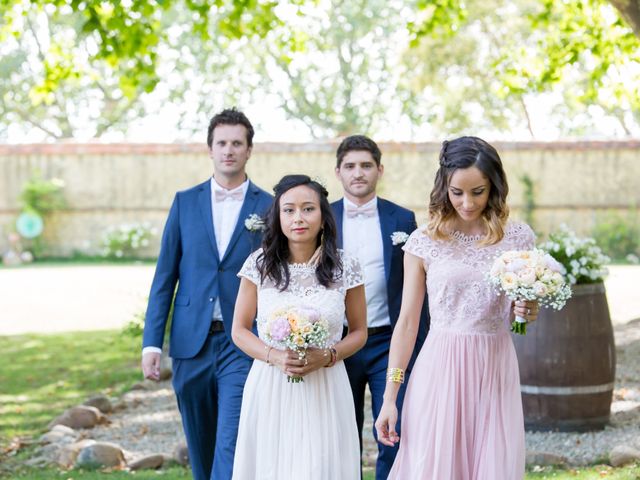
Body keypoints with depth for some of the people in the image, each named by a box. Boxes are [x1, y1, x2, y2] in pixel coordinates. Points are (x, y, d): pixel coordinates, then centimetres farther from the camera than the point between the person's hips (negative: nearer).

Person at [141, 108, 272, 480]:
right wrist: (152, 342, 0)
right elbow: (165, 276, 7)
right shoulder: (185, 202, 8)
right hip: (191, 343, 3)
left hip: (243, 345, -3)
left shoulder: (269, 207, 2)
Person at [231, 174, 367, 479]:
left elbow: (359, 332, 7)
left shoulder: (345, 268, -2)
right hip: (269, 388, 1)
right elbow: (239, 330, 4)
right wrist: (274, 356, -14)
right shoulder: (259, 264, -2)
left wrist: (326, 357, -12)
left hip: (325, 389, 0)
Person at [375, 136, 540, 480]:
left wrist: (529, 311, -12)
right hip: (440, 370, -1)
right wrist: (389, 397, -2)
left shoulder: (517, 236, 2)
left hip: (495, 372, 1)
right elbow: (407, 321, 1)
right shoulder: (424, 241, -1)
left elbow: (527, 306, 13)